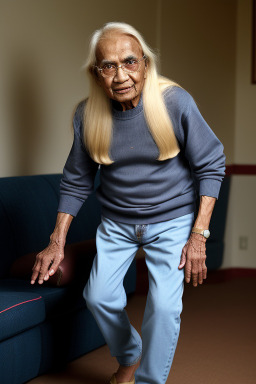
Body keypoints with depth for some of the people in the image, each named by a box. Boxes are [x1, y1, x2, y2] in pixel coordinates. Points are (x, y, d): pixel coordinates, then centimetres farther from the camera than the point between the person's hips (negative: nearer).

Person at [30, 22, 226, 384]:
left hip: (171, 221, -3)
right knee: (99, 296, 3)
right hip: (116, 223, 3)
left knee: (164, 304, -14)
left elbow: (211, 166, -12)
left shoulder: (175, 102, -20)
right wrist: (57, 242, -2)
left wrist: (198, 236, -16)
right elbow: (76, 182, 1)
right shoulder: (87, 114, -11)